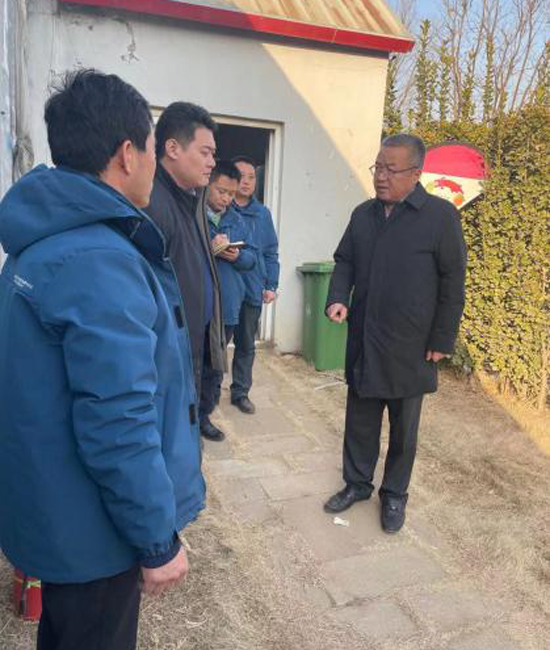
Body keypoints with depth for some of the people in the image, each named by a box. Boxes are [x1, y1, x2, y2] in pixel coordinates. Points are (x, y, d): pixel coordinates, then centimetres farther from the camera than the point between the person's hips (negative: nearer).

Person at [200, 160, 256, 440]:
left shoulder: (237, 220, 12)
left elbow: (251, 257, 13)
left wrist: (237, 256, -9)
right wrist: (208, 248, -19)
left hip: (227, 305, 5)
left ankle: (203, 416, 29)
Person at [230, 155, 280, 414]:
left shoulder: (263, 214, 7)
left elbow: (270, 253, 9)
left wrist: (271, 285, 4)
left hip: (252, 290, 4)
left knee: (246, 345, 13)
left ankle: (240, 391, 27)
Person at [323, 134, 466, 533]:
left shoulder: (441, 215, -9)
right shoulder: (363, 214, 7)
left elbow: (453, 282, -9)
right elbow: (345, 262, 13)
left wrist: (442, 340, -10)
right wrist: (338, 298, -7)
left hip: (410, 345, -4)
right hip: (363, 340, 4)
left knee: (403, 427, 12)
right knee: (360, 419, 15)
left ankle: (395, 494, 30)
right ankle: (357, 483, 34)